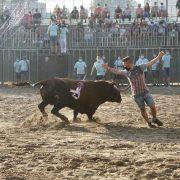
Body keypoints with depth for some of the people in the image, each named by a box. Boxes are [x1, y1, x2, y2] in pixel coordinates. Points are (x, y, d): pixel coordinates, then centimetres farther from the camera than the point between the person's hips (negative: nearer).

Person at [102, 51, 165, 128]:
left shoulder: (140, 68, -1)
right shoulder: (126, 72, 5)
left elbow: (150, 63, -4)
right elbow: (116, 71, 9)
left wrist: (159, 57, -12)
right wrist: (108, 68, 6)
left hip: (145, 92, -1)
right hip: (137, 95, 1)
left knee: (153, 106, -5)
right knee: (143, 110, 3)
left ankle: (155, 119, 20)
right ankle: (149, 123, 21)